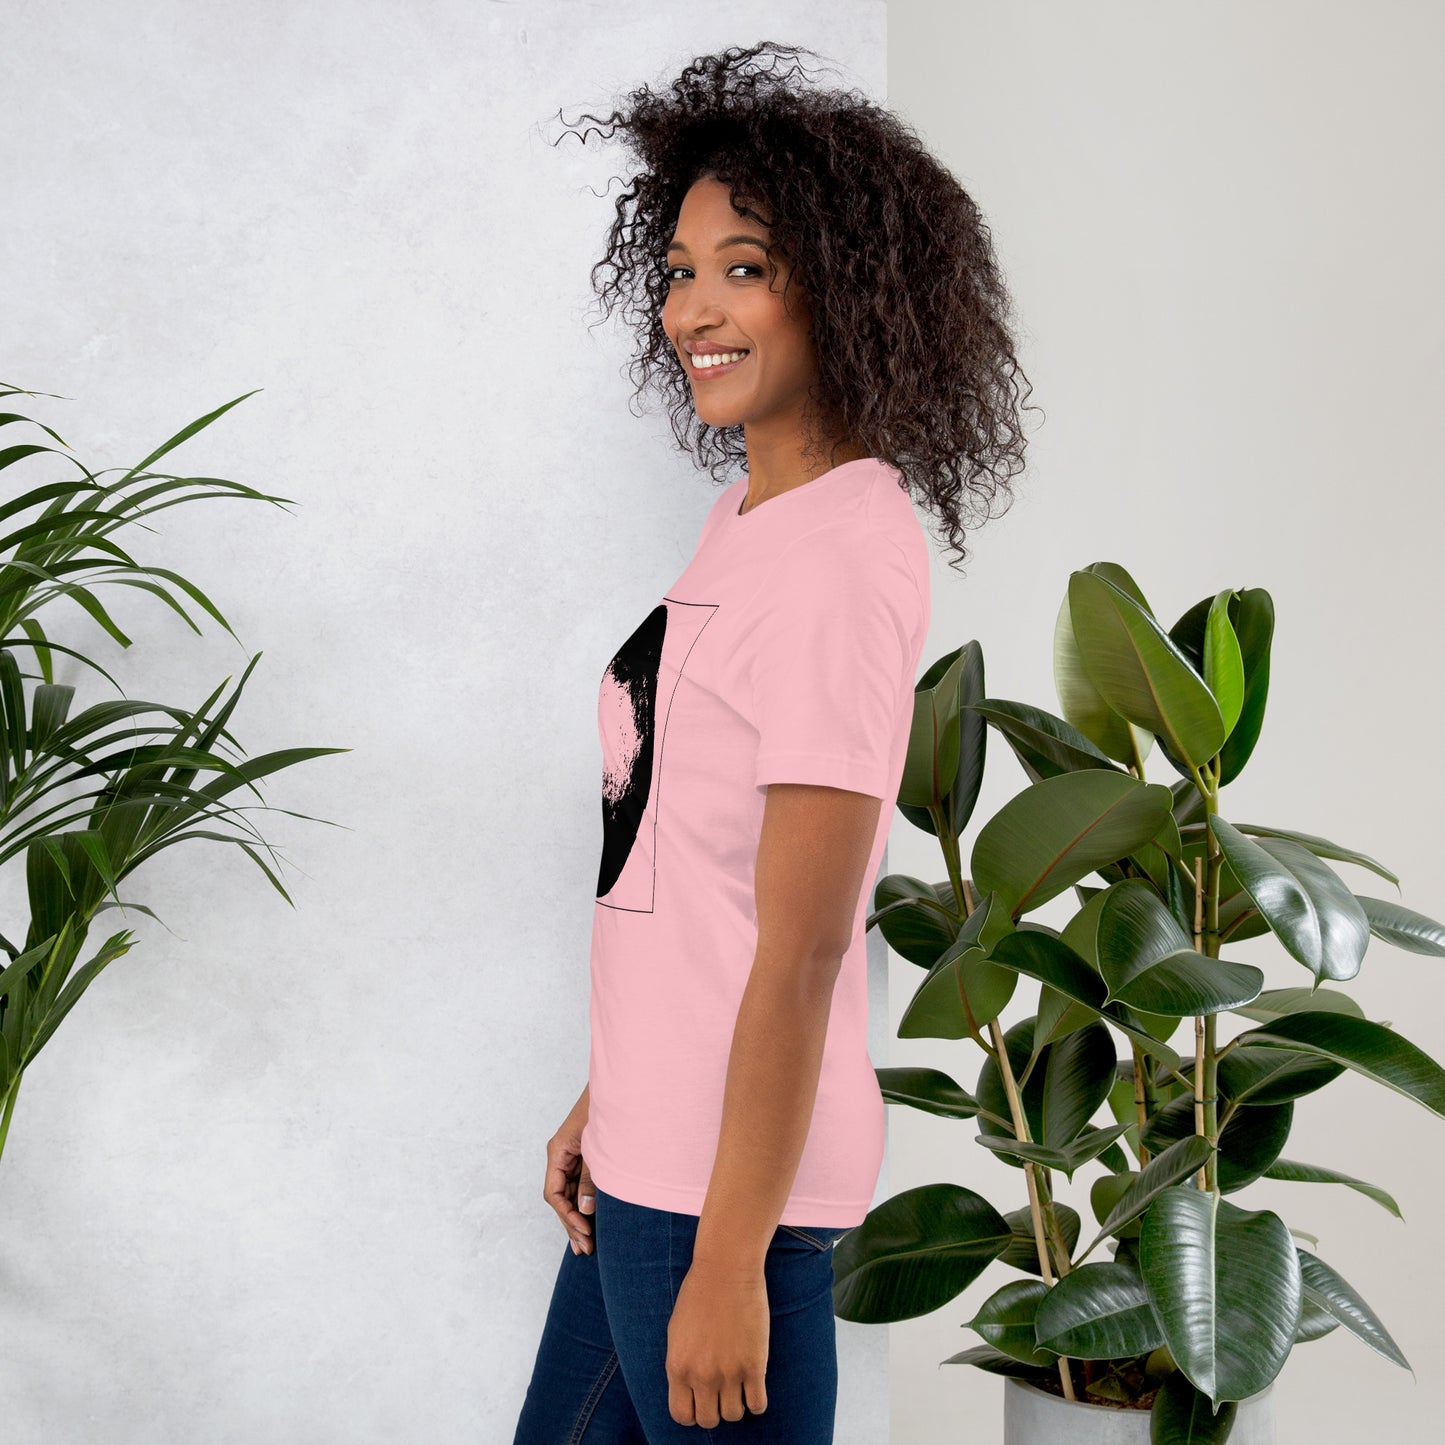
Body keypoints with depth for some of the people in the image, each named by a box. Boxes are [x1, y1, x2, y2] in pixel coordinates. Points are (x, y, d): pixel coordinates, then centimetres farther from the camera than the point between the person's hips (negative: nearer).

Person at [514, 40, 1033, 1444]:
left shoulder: (840, 564, -19)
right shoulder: (751, 514, 8)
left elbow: (800, 956, -21)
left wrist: (728, 1261, -18)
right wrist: (605, 1098, 17)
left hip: (730, 1172, -9)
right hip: (650, 1150, 9)